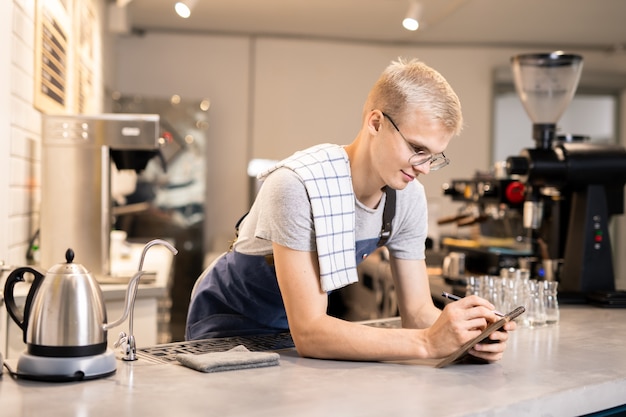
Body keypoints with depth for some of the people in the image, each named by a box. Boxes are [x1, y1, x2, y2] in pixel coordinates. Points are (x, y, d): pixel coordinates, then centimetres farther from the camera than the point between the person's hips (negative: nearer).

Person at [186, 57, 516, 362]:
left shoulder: (408, 196, -12)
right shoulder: (300, 186, -31)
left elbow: (417, 310, -7)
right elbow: (308, 333, -34)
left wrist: (466, 333, -27)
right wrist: (427, 343, -41)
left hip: (307, 324, 5)